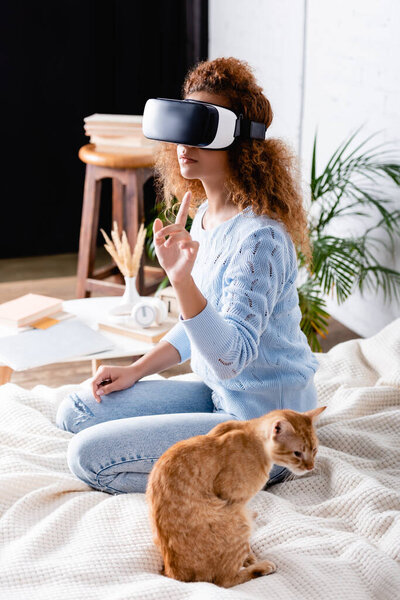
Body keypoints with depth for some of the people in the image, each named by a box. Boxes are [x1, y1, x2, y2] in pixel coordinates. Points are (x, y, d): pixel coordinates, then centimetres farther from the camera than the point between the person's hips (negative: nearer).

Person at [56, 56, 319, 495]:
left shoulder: (259, 236, -25)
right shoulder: (204, 215, 4)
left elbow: (231, 357, -31)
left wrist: (182, 281, -45)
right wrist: (135, 371, 11)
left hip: (261, 425, -9)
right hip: (220, 396, 9)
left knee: (88, 456, -13)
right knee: (76, 411, 13)